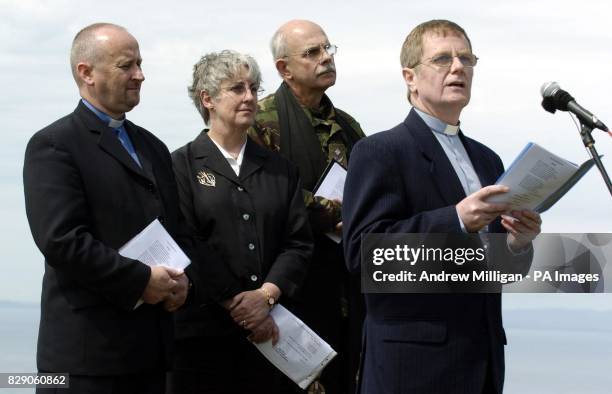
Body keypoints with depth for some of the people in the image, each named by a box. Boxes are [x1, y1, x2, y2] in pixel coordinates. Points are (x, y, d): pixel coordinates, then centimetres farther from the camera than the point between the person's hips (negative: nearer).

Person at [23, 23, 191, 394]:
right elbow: (62, 239, -17)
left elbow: (177, 227, 21)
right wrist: (140, 280, -15)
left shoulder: (152, 147, 19)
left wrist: (181, 279, 1)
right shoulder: (53, 146, -6)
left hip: (153, 345, 7)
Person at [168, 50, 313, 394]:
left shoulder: (280, 168, 15)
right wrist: (237, 302, -12)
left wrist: (265, 295, -9)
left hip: (270, 333, 3)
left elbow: (299, 242, 7)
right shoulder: (182, 166, 2)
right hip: (204, 332, -3)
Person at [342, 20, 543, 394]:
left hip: (483, 358, 7)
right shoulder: (379, 152, -5)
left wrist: (518, 243, -4)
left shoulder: (487, 160, 17)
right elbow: (361, 249, -17)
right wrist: (455, 219, -24)